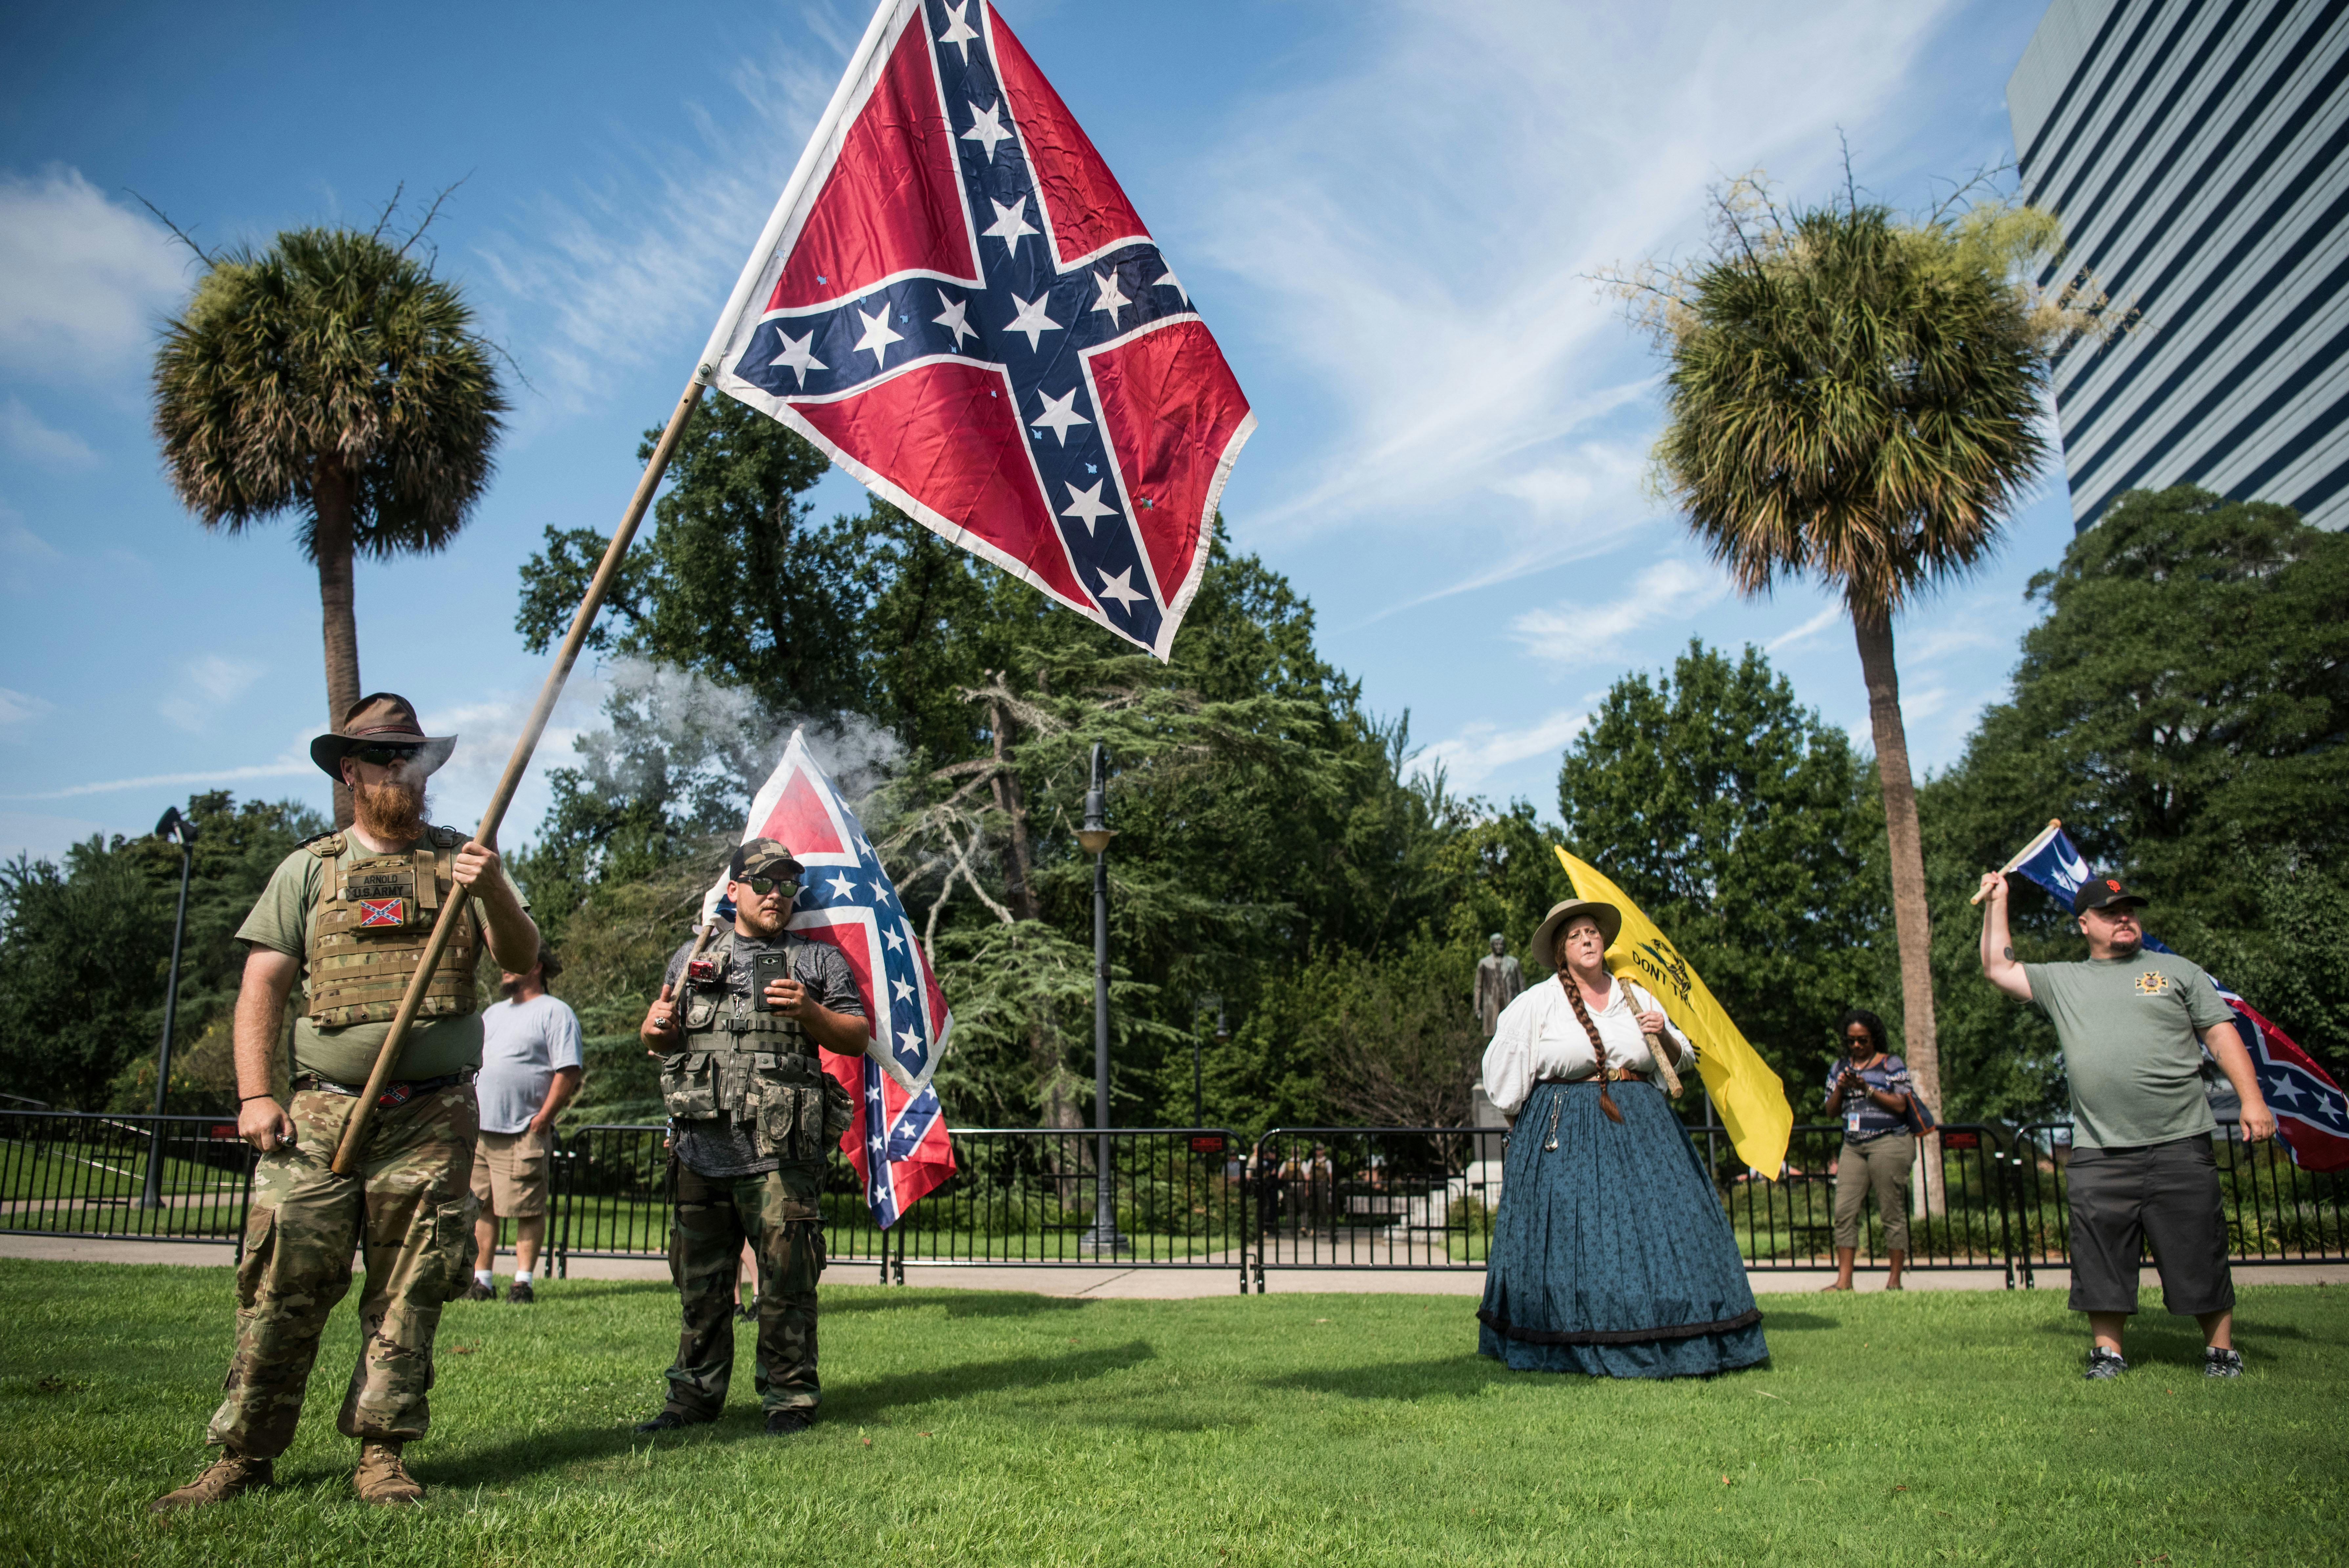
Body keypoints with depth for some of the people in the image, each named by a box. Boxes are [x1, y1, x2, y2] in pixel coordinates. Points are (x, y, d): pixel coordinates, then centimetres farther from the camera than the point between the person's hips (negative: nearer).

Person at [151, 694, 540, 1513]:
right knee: (283, 1286, -2)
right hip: (322, 1113, 0)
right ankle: (243, 1455, 9)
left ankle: (382, 1453, 12)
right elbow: (262, 986, 7)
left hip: (433, 1120, 0)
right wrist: (254, 1095, -4)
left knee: (409, 1293, 3)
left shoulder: (462, 860, 11)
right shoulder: (309, 869, 11)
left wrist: (492, 893, -16)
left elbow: (523, 960, 3)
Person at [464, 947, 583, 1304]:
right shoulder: (492, 1013, 22)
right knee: (479, 1208, 8)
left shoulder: (555, 1013, -2)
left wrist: (542, 1120, -14)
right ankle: (481, 1280, 15)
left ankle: (524, 1282, 2)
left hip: (523, 1132, -7)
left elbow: (568, 1072, -10)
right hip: (477, 1129, 7)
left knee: (528, 1211, -4)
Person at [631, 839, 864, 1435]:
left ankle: (790, 1397, 9)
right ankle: (695, 1395, 24)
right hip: (701, 1147, 3)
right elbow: (664, 1039, 24)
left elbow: (858, 1037, 5)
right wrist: (656, 1028, 2)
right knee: (700, 1281, 11)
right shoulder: (693, 958, 18)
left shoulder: (818, 960, 9)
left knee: (787, 1280, -3)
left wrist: (810, 1013, -12)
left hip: (780, 1155, -3)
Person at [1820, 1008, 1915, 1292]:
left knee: (1892, 1214, -3)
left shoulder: (1892, 1065, 3)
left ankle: (1894, 1280, 4)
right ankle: (1844, 1280, -5)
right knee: (1844, 1211, -5)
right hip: (1853, 1146, 4)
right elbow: (1831, 1111, 16)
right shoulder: (1839, 1068, 16)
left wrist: (1867, 1089, -14)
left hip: (1888, 1143, -4)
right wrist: (1840, 1089, -3)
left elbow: (1900, 1106, -5)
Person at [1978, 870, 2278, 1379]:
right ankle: (2107, 1350, 13)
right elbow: (1998, 969, 16)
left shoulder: (2175, 971, 11)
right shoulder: (2061, 981, 15)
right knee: (2101, 1258, 3)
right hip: (2098, 1151, 2)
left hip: (2179, 1144, -1)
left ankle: (2221, 1349, 18)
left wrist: (2252, 1099, -4)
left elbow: (2221, 1033, 7)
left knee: (2201, 1254, 3)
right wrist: (1996, 903, 14)